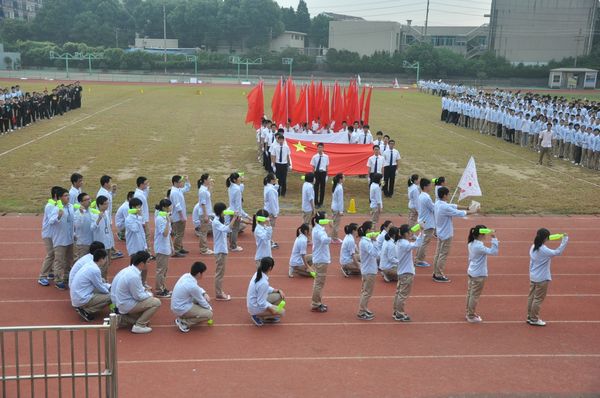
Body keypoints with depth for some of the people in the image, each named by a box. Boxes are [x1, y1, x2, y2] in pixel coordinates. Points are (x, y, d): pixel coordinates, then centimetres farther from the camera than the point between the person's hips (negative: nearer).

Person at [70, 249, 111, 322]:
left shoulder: (90, 265, 6)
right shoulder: (95, 270, -20)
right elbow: (101, 288, -8)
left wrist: (110, 286, 19)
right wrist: (110, 292, 10)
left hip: (77, 297, 9)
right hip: (82, 299, -9)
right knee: (110, 297, -8)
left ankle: (82, 307, 14)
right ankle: (86, 311, -5)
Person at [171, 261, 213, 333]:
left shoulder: (186, 276, -5)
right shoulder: (192, 286, -28)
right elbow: (201, 302, -12)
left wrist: (204, 294, 1)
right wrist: (210, 308, 6)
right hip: (181, 310, -9)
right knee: (209, 314, -10)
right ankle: (184, 322, -7)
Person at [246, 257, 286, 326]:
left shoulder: (258, 274, -6)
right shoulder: (263, 282, -32)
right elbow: (261, 303, -26)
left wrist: (278, 290, 1)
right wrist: (273, 309, -24)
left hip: (253, 303, 8)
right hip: (256, 308, -8)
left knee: (279, 296, 8)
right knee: (282, 312, -2)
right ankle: (258, 316, 0)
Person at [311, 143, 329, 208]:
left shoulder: (326, 157, -3)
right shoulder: (314, 157, -5)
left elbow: (327, 166, 4)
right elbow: (313, 167, 0)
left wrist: (326, 175, 4)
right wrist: (313, 175, 0)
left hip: (323, 173, 1)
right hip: (317, 173, -1)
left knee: (322, 188, 10)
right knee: (316, 188, 3)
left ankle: (320, 202, 23)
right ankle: (316, 203, 13)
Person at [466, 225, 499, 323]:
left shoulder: (471, 244, 3)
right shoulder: (479, 247, -26)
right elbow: (494, 252, -31)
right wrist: (494, 238, -30)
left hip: (471, 272, 9)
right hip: (479, 275, -9)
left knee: (470, 293, 18)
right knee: (475, 296, 3)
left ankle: (469, 313, 31)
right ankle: (471, 316, 13)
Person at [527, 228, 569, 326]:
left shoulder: (533, 247, 1)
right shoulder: (544, 250, -21)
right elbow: (558, 252, -21)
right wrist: (565, 239, -16)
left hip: (533, 277, 8)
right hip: (542, 279, -8)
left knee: (531, 297, 15)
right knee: (538, 299, 3)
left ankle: (530, 317, 24)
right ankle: (534, 319, 11)